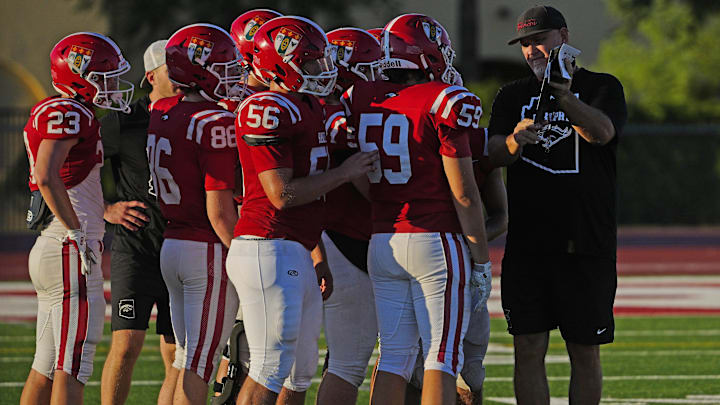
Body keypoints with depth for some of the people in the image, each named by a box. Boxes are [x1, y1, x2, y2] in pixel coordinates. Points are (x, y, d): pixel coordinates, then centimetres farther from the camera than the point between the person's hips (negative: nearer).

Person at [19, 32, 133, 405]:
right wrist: (77, 232, -19)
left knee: (46, 368, 11)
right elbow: (47, 176, -23)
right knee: (71, 368, -9)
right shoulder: (67, 113, -12)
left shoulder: (51, 114, 19)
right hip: (71, 256, -10)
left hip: (48, 250, 10)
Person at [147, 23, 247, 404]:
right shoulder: (216, 125, -17)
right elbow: (219, 210, -18)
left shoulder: (160, 114, 5)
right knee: (199, 365, -4)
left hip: (171, 244, 8)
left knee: (186, 359, 14)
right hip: (210, 250, -8)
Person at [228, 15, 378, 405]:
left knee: (300, 372, 13)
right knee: (270, 371, -10)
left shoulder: (308, 107, 18)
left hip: (298, 256, 10)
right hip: (269, 251, -10)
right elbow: (281, 195, -18)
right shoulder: (268, 110, -13)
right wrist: (343, 172, -8)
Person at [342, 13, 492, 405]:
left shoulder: (361, 99, 5)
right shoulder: (445, 102, -10)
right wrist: (482, 258, -3)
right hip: (435, 241, -5)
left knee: (394, 355, 11)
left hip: (380, 243, 5)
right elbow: (463, 192, -9)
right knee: (442, 356, -1)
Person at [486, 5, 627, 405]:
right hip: (526, 244, 2)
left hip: (586, 244, -2)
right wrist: (515, 140, -26)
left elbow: (601, 132, -17)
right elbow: (495, 154, -2)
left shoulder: (601, 88, 4)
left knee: (585, 352, 3)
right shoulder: (513, 95, 13)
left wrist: (564, 96, -35)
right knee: (528, 350, -2)